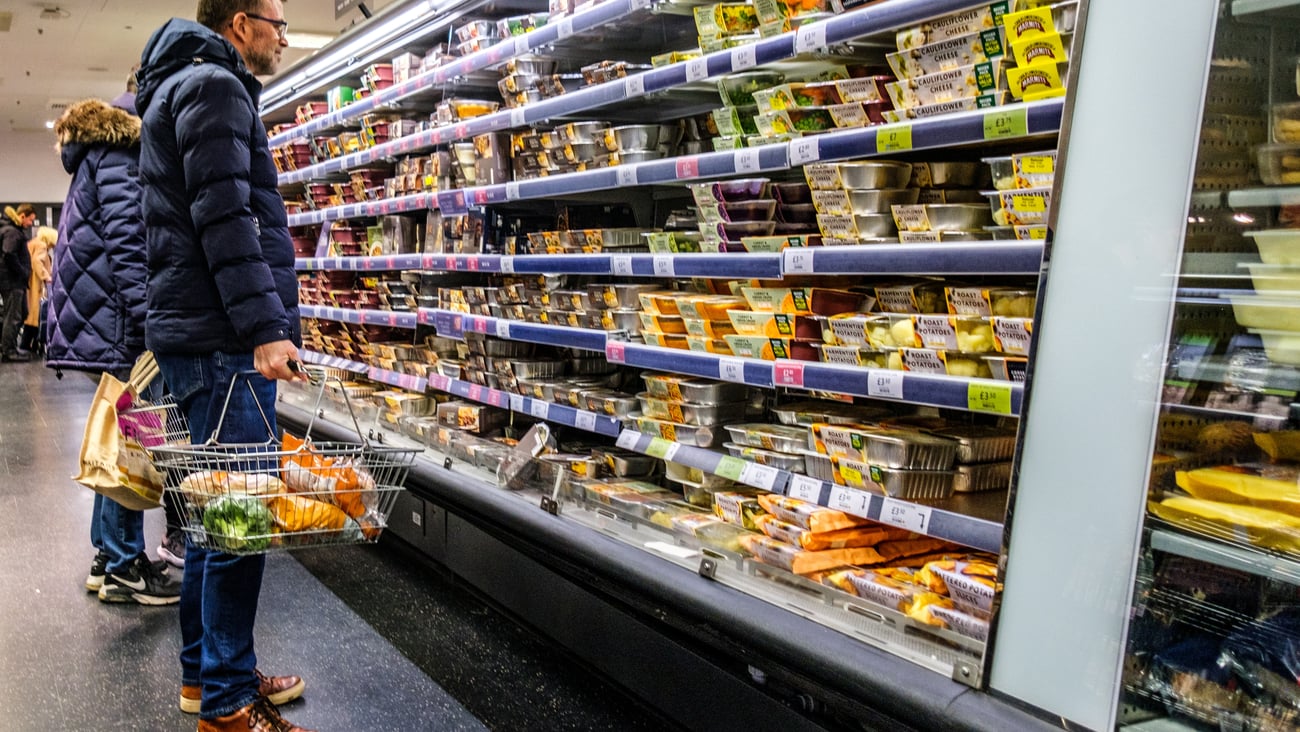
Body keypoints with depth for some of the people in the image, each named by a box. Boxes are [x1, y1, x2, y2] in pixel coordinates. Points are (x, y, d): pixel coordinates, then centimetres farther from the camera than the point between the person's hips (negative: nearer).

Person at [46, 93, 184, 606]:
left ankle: (108, 555, 23)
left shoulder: (95, 161, 22)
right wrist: (146, 329, -23)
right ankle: (124, 567, 3)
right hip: (117, 328, -10)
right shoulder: (119, 161, -9)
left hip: (95, 325, 10)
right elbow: (127, 245, -19)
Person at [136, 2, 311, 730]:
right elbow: (223, 217, -19)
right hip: (225, 341, -11)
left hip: (205, 337, 11)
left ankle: (204, 672, 26)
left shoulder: (188, 89, 25)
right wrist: (266, 326, -23)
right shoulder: (214, 87, -7)